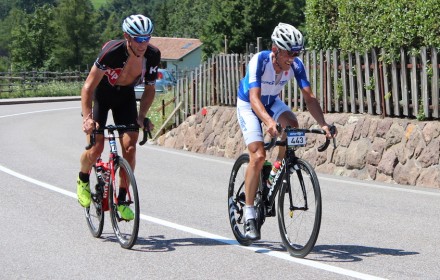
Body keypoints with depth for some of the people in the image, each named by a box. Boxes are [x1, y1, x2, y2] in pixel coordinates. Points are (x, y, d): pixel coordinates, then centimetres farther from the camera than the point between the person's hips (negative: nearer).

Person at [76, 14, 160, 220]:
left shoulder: (153, 55, -22)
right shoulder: (112, 52, -35)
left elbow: (149, 88, -6)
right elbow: (88, 87, -31)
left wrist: (142, 116, -17)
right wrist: (87, 118, -41)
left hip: (125, 97, 3)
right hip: (101, 94, -3)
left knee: (130, 146, -12)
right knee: (96, 149, -14)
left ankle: (122, 200, -1)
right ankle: (83, 180, 20)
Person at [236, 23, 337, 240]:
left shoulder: (296, 65, -21)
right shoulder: (259, 61, -34)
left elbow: (309, 97, -24)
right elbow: (254, 98, -43)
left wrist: (323, 124, -40)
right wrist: (269, 122, -61)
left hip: (272, 102, 4)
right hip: (248, 104, -4)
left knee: (292, 124, -28)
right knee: (258, 156, -18)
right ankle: (249, 213, -10)